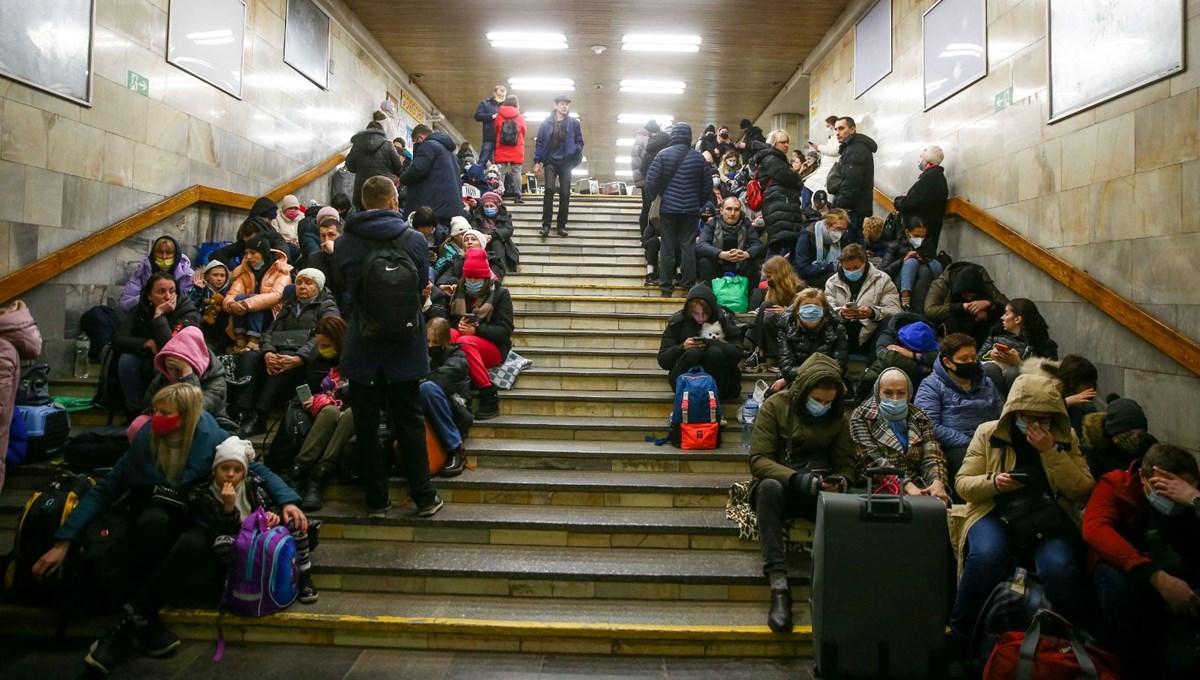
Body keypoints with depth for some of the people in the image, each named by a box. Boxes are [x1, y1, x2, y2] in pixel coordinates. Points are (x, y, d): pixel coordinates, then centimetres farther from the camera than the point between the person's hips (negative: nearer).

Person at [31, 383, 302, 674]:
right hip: (157, 515, 2)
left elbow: (258, 471, -4)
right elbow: (105, 489, -3)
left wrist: (286, 501, -20)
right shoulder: (145, 439, -7)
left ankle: (130, 621, -24)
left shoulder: (213, 439, -13)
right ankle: (146, 623, -25)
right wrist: (63, 541, -9)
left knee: (193, 544, -38)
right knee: (153, 518, -36)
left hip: (198, 521, -2)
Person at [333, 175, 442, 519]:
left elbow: (343, 290, 9)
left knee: (366, 424, 10)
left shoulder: (344, 243, -5)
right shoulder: (415, 240, -9)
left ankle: (377, 500, 17)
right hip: (405, 345, 0)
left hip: (361, 345, 0)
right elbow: (423, 287, 3)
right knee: (409, 421, 11)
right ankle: (424, 497, 16)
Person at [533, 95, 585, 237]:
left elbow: (579, 141, 8)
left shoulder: (574, 123, 3)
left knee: (565, 194, 2)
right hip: (551, 162, -1)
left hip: (566, 163, 1)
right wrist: (537, 161, -1)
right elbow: (540, 143, 4)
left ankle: (562, 225, 10)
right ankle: (546, 224, -9)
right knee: (549, 190, -13)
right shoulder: (547, 122, 2)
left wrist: (576, 154, -10)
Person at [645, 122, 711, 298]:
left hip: (668, 208, -1)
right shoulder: (698, 157, 2)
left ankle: (666, 286, 8)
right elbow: (707, 186, 5)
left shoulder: (663, 154, -4)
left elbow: (651, 181, -7)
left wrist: (654, 199, 10)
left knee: (667, 246, 5)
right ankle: (688, 284, 7)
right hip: (691, 209, 1)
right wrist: (700, 204, 18)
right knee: (688, 246, 6)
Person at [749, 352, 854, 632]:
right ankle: (778, 583, -43)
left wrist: (840, 481, -18)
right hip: (779, 487, -2)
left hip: (820, 492, 2)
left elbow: (845, 464, 7)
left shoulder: (837, 417, 8)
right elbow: (758, 460, -12)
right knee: (769, 486, -39)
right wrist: (796, 479, -29)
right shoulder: (774, 406, -4)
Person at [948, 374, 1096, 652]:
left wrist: (1050, 451, -10)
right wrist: (993, 483, -16)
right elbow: (962, 484, 6)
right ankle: (959, 641, -16)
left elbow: (1083, 491, 0)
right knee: (986, 555, -34)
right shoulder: (988, 433, 7)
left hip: (1051, 519, 1)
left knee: (1059, 565, -34)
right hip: (997, 514, -1)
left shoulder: (1066, 438, 11)